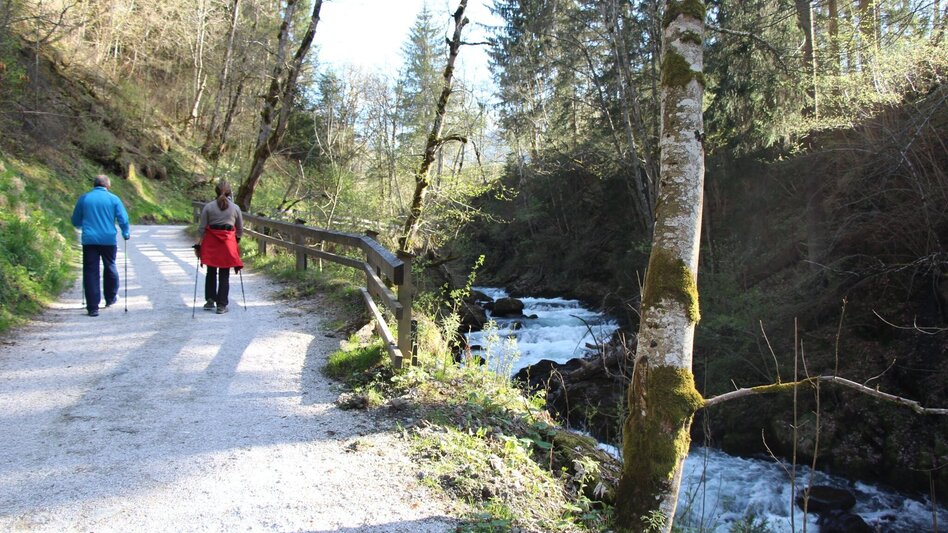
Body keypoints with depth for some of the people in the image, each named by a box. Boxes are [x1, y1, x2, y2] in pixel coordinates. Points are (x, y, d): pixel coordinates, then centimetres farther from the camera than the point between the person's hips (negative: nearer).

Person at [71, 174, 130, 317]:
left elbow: (75, 221, 12)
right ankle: (111, 298, 33)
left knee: (90, 272, 2)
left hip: (89, 240, 0)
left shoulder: (84, 198, 4)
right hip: (109, 240, 0)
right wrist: (125, 234, 14)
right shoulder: (113, 199, 0)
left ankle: (93, 307, -1)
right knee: (110, 267, 20)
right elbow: (123, 219, -3)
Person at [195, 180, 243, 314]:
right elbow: (240, 229, 8)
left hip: (211, 243, 0)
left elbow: (201, 228, -3)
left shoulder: (208, 207, -2)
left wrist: (198, 244, 3)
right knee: (224, 275, 5)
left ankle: (210, 300, 17)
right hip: (228, 243, 0)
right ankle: (221, 305, 6)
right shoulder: (235, 208, 1)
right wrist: (237, 239, 26)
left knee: (211, 272, 17)